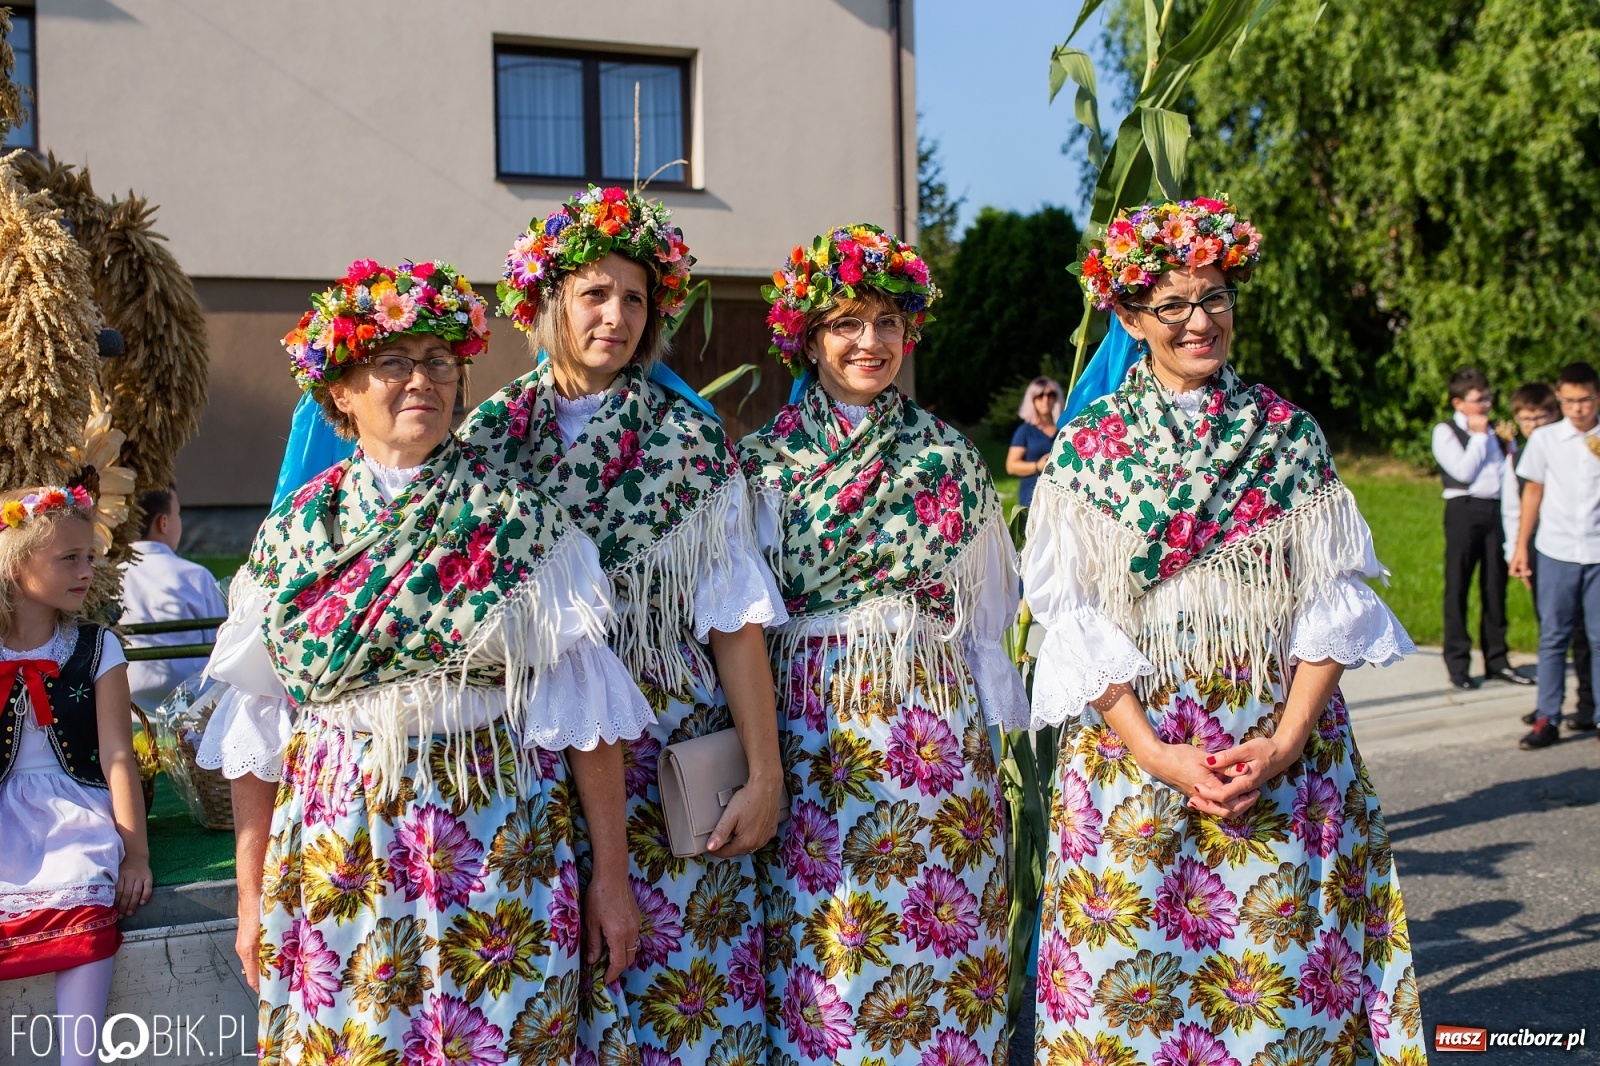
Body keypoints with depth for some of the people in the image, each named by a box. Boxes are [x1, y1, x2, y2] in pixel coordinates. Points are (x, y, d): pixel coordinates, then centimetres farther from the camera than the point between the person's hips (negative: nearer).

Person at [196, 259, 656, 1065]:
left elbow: (581, 705, -3)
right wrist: (250, 896, 7)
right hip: (336, 848, 2)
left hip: (499, 844, -1)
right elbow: (256, 730, 8)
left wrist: (611, 876, -5)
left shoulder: (519, 522, -1)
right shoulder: (293, 534, 5)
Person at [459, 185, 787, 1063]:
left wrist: (765, 772, -5)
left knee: (682, 988, 2)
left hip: (671, 762, -1)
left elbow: (734, 620, 0)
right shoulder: (488, 434, 5)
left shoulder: (691, 440, 2)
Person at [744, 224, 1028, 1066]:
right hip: (816, 732, -1)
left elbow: (984, 616, 12)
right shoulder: (763, 462, 3)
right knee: (827, 947, 0)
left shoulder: (951, 460, 8)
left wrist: (999, 745, 10)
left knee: (949, 942, 2)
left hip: (938, 730, 1)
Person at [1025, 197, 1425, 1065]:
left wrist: (1289, 738, -11)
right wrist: (1155, 754, -13)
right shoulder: (1084, 448, 2)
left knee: (1284, 969, 3)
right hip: (1132, 738, -1)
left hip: (1281, 740, 1)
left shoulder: (1290, 434, 6)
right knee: (1132, 968, 2)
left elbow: (1332, 595, 3)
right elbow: (1073, 614, -3)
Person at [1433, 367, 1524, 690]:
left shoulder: (1489, 432, 18)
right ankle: (1458, 663, 6)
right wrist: (1479, 436, -5)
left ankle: (1496, 659, 16)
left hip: (1494, 509, 6)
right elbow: (1464, 471, -11)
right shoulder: (1445, 432, 1)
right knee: (1458, 587, -1)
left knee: (1495, 586, 8)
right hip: (1464, 509, -6)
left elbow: (1504, 473, 16)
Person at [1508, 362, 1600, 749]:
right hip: (1555, 552, 0)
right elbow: (1533, 492, 8)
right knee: (1553, 637, 5)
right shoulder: (1544, 439, 2)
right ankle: (1547, 720, 10)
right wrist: (1521, 546, 7)